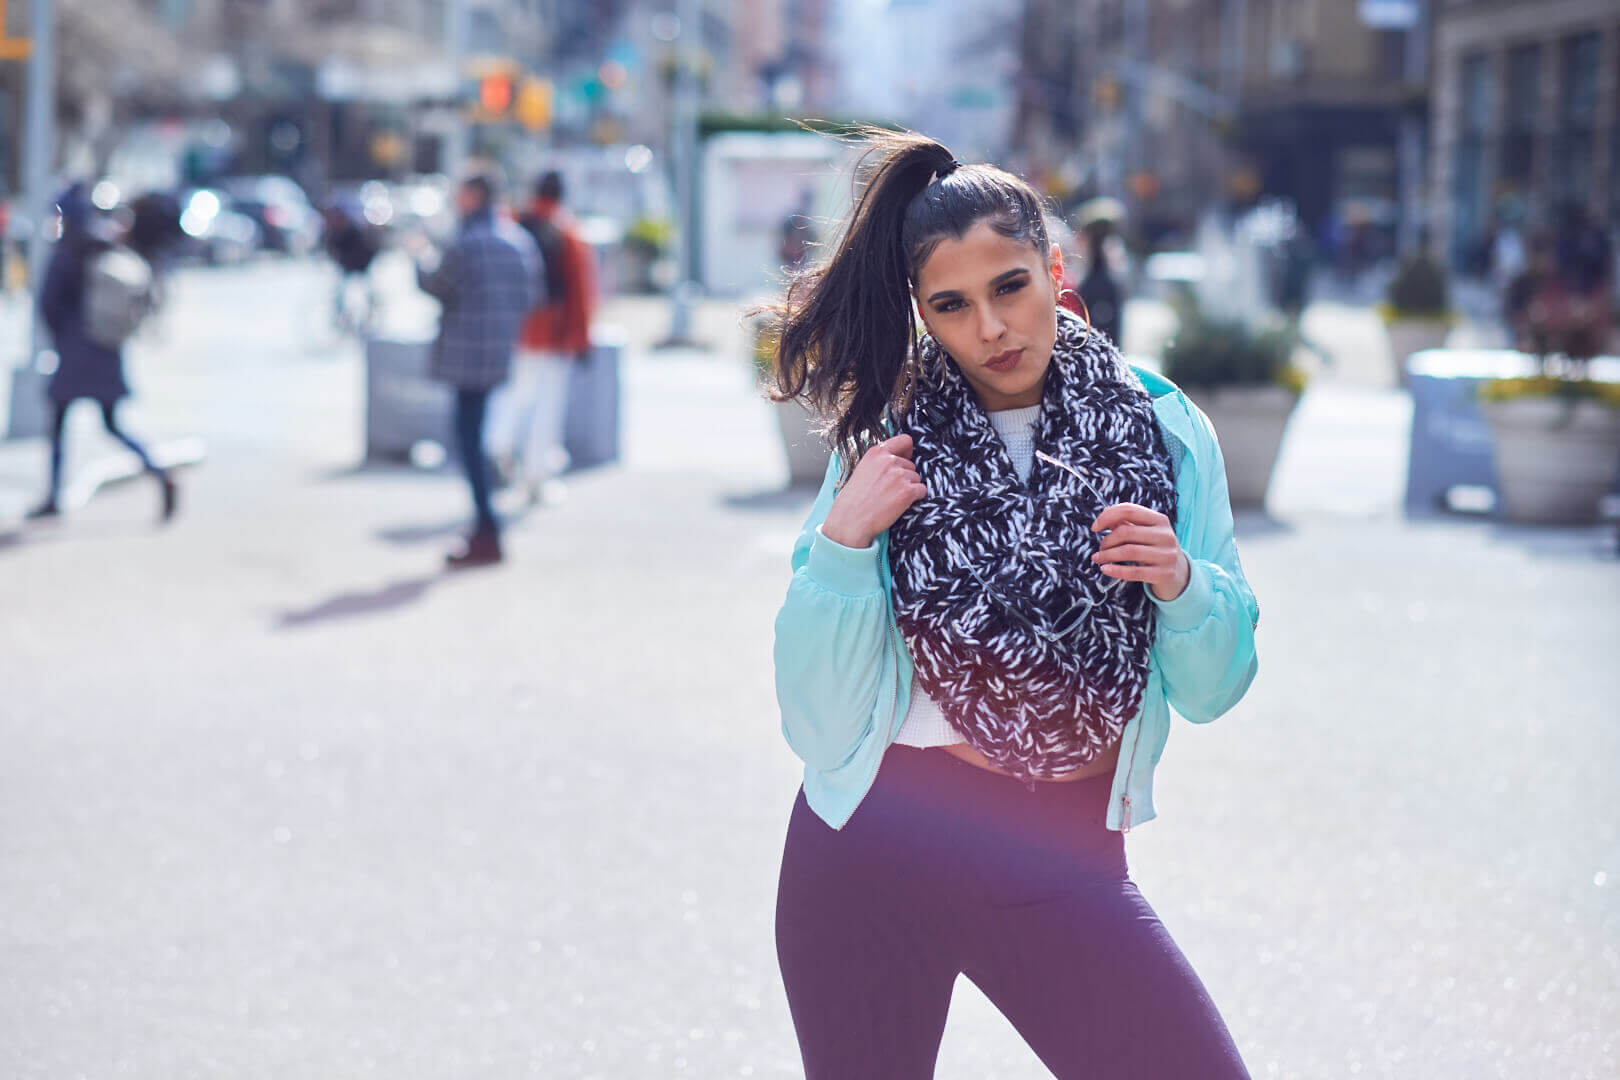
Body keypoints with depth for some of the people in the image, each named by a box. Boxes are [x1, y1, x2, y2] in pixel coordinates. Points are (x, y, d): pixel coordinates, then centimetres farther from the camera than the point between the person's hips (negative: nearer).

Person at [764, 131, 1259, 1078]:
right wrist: (842, 541, -15)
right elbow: (821, 711, -3)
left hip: (1067, 860, 0)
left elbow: (1213, 689, 2)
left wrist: (1178, 584, -17)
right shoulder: (890, 444, 0)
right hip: (872, 843, 0)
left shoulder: (1161, 428, 0)